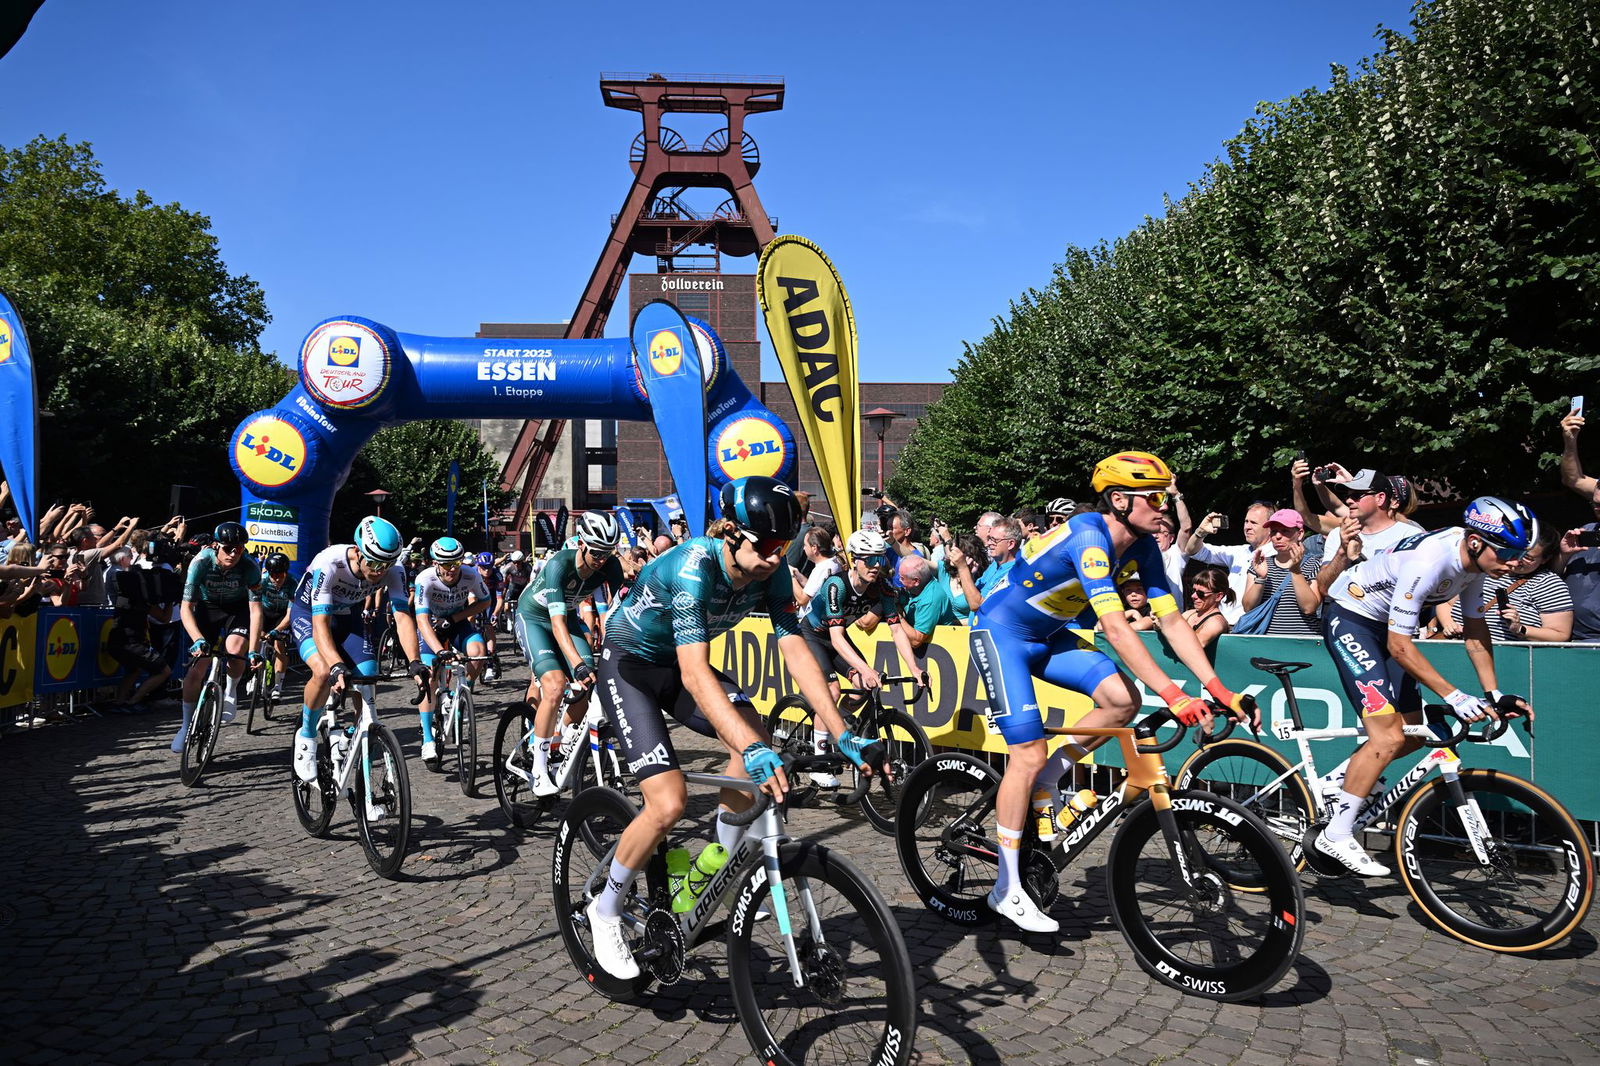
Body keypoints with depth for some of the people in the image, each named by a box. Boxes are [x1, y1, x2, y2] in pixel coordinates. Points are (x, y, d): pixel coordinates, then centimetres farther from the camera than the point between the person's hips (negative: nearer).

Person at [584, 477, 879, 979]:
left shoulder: (771, 571, -15)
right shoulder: (694, 565, -34)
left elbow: (796, 650, -17)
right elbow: (695, 672, -42)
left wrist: (842, 735, -25)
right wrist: (752, 749, -53)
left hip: (677, 663, 6)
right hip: (629, 664, -6)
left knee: (753, 732, -19)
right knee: (669, 804, -18)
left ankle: (726, 863, 3)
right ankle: (605, 910, 7)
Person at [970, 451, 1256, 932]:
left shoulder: (1142, 546, -4)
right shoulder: (1089, 537, -29)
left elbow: (1172, 622, -4)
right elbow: (1116, 629, -36)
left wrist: (1220, 690, -12)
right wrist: (1174, 696, -39)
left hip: (1046, 635, 8)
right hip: (1001, 632, -8)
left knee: (1123, 698, -14)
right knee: (1028, 755, -13)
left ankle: (1044, 784, 6)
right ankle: (1007, 889, -1)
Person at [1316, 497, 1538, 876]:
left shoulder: (1475, 559, -7)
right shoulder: (1428, 561, -33)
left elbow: (1475, 629, 4)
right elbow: (1399, 646, -29)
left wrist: (1493, 694, -2)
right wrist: (1454, 696, -28)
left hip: (1383, 623, 9)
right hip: (1350, 618, -9)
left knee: (1414, 732, 7)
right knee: (1389, 737, -15)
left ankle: (1338, 781, 23)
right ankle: (1336, 835, -7)